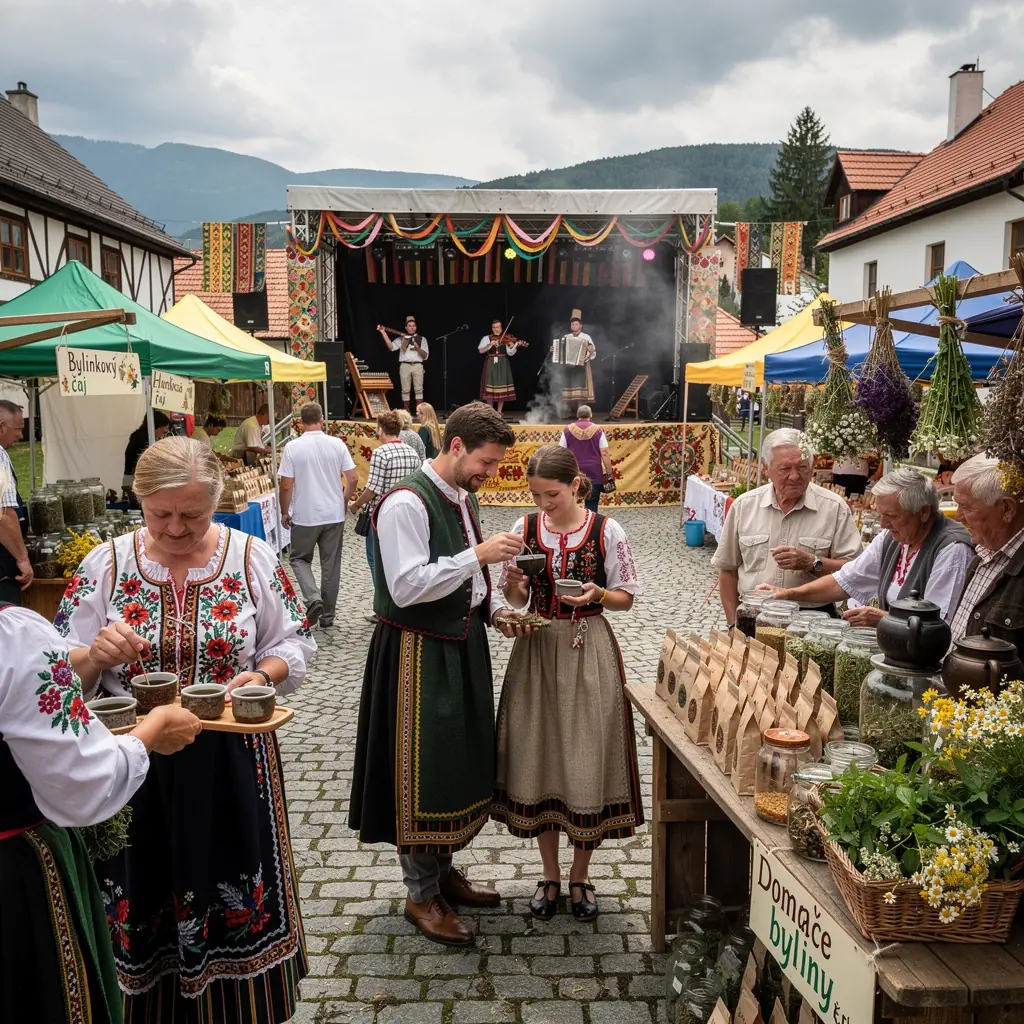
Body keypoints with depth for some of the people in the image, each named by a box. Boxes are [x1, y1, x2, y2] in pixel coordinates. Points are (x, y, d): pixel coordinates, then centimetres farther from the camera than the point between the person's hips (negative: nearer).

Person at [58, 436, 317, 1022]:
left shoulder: (254, 558, -3)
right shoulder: (106, 564, -2)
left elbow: (294, 645, 3)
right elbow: (60, 670, 1)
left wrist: (262, 675, -16)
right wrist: (94, 655, -21)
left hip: (230, 761, 0)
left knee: (232, 902, 11)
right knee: (141, 898, 13)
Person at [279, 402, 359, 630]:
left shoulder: (293, 447, -9)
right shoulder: (337, 444, -3)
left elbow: (286, 485, -9)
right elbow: (353, 478, -2)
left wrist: (285, 512, 5)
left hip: (305, 516, -2)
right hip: (334, 515, 2)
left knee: (300, 559, 16)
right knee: (331, 565, 11)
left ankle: (313, 598, -7)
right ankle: (327, 615, 18)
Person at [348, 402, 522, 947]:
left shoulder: (464, 499, 9)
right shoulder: (406, 503, -20)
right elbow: (407, 587, -27)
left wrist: (496, 607, 5)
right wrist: (478, 555, -28)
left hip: (462, 645, 9)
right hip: (418, 653, -9)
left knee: (462, 761, 18)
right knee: (421, 769, 2)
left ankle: (443, 870, 37)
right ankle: (421, 894, 20)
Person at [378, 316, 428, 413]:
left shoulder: (422, 339, 11)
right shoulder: (401, 339, 11)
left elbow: (425, 356, 6)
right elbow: (391, 347, -7)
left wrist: (417, 348, -12)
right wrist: (383, 332, -11)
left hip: (417, 366, 0)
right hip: (405, 366, 1)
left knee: (418, 389, -5)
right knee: (405, 390, 1)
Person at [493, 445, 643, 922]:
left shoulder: (606, 532, -7)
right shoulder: (524, 529, 0)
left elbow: (625, 598, 1)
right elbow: (516, 601, 7)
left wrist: (596, 594, -19)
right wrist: (515, 584, -15)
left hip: (589, 652, -2)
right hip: (537, 650, 2)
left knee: (588, 760, 3)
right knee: (538, 757, 7)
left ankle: (580, 874, 24)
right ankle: (550, 874, 26)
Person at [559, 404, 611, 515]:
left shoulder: (568, 430, 2)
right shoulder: (598, 430, -1)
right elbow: (604, 454, -5)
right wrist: (609, 473, -1)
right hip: (594, 474, -1)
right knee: (592, 507, 1)